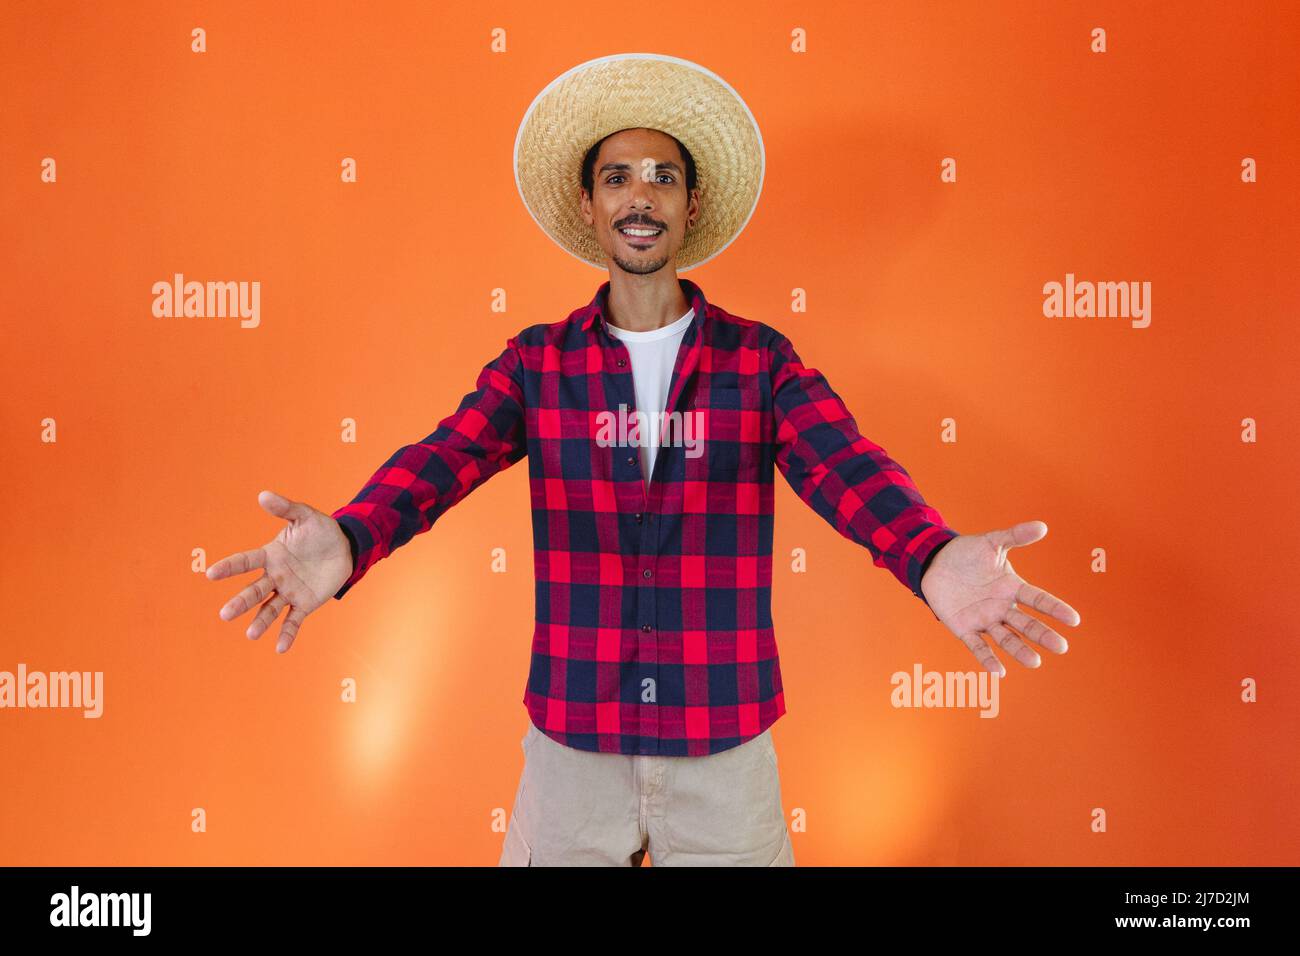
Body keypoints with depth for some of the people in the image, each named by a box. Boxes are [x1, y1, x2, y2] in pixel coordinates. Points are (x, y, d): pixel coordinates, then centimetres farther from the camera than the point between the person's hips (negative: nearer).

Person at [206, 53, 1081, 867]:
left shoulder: (761, 359, -1)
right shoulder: (535, 363, 1)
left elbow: (847, 467, -17)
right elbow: (441, 461, -14)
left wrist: (933, 560, -39)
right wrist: (345, 543, -36)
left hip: (726, 745, 0)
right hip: (571, 743, 1)